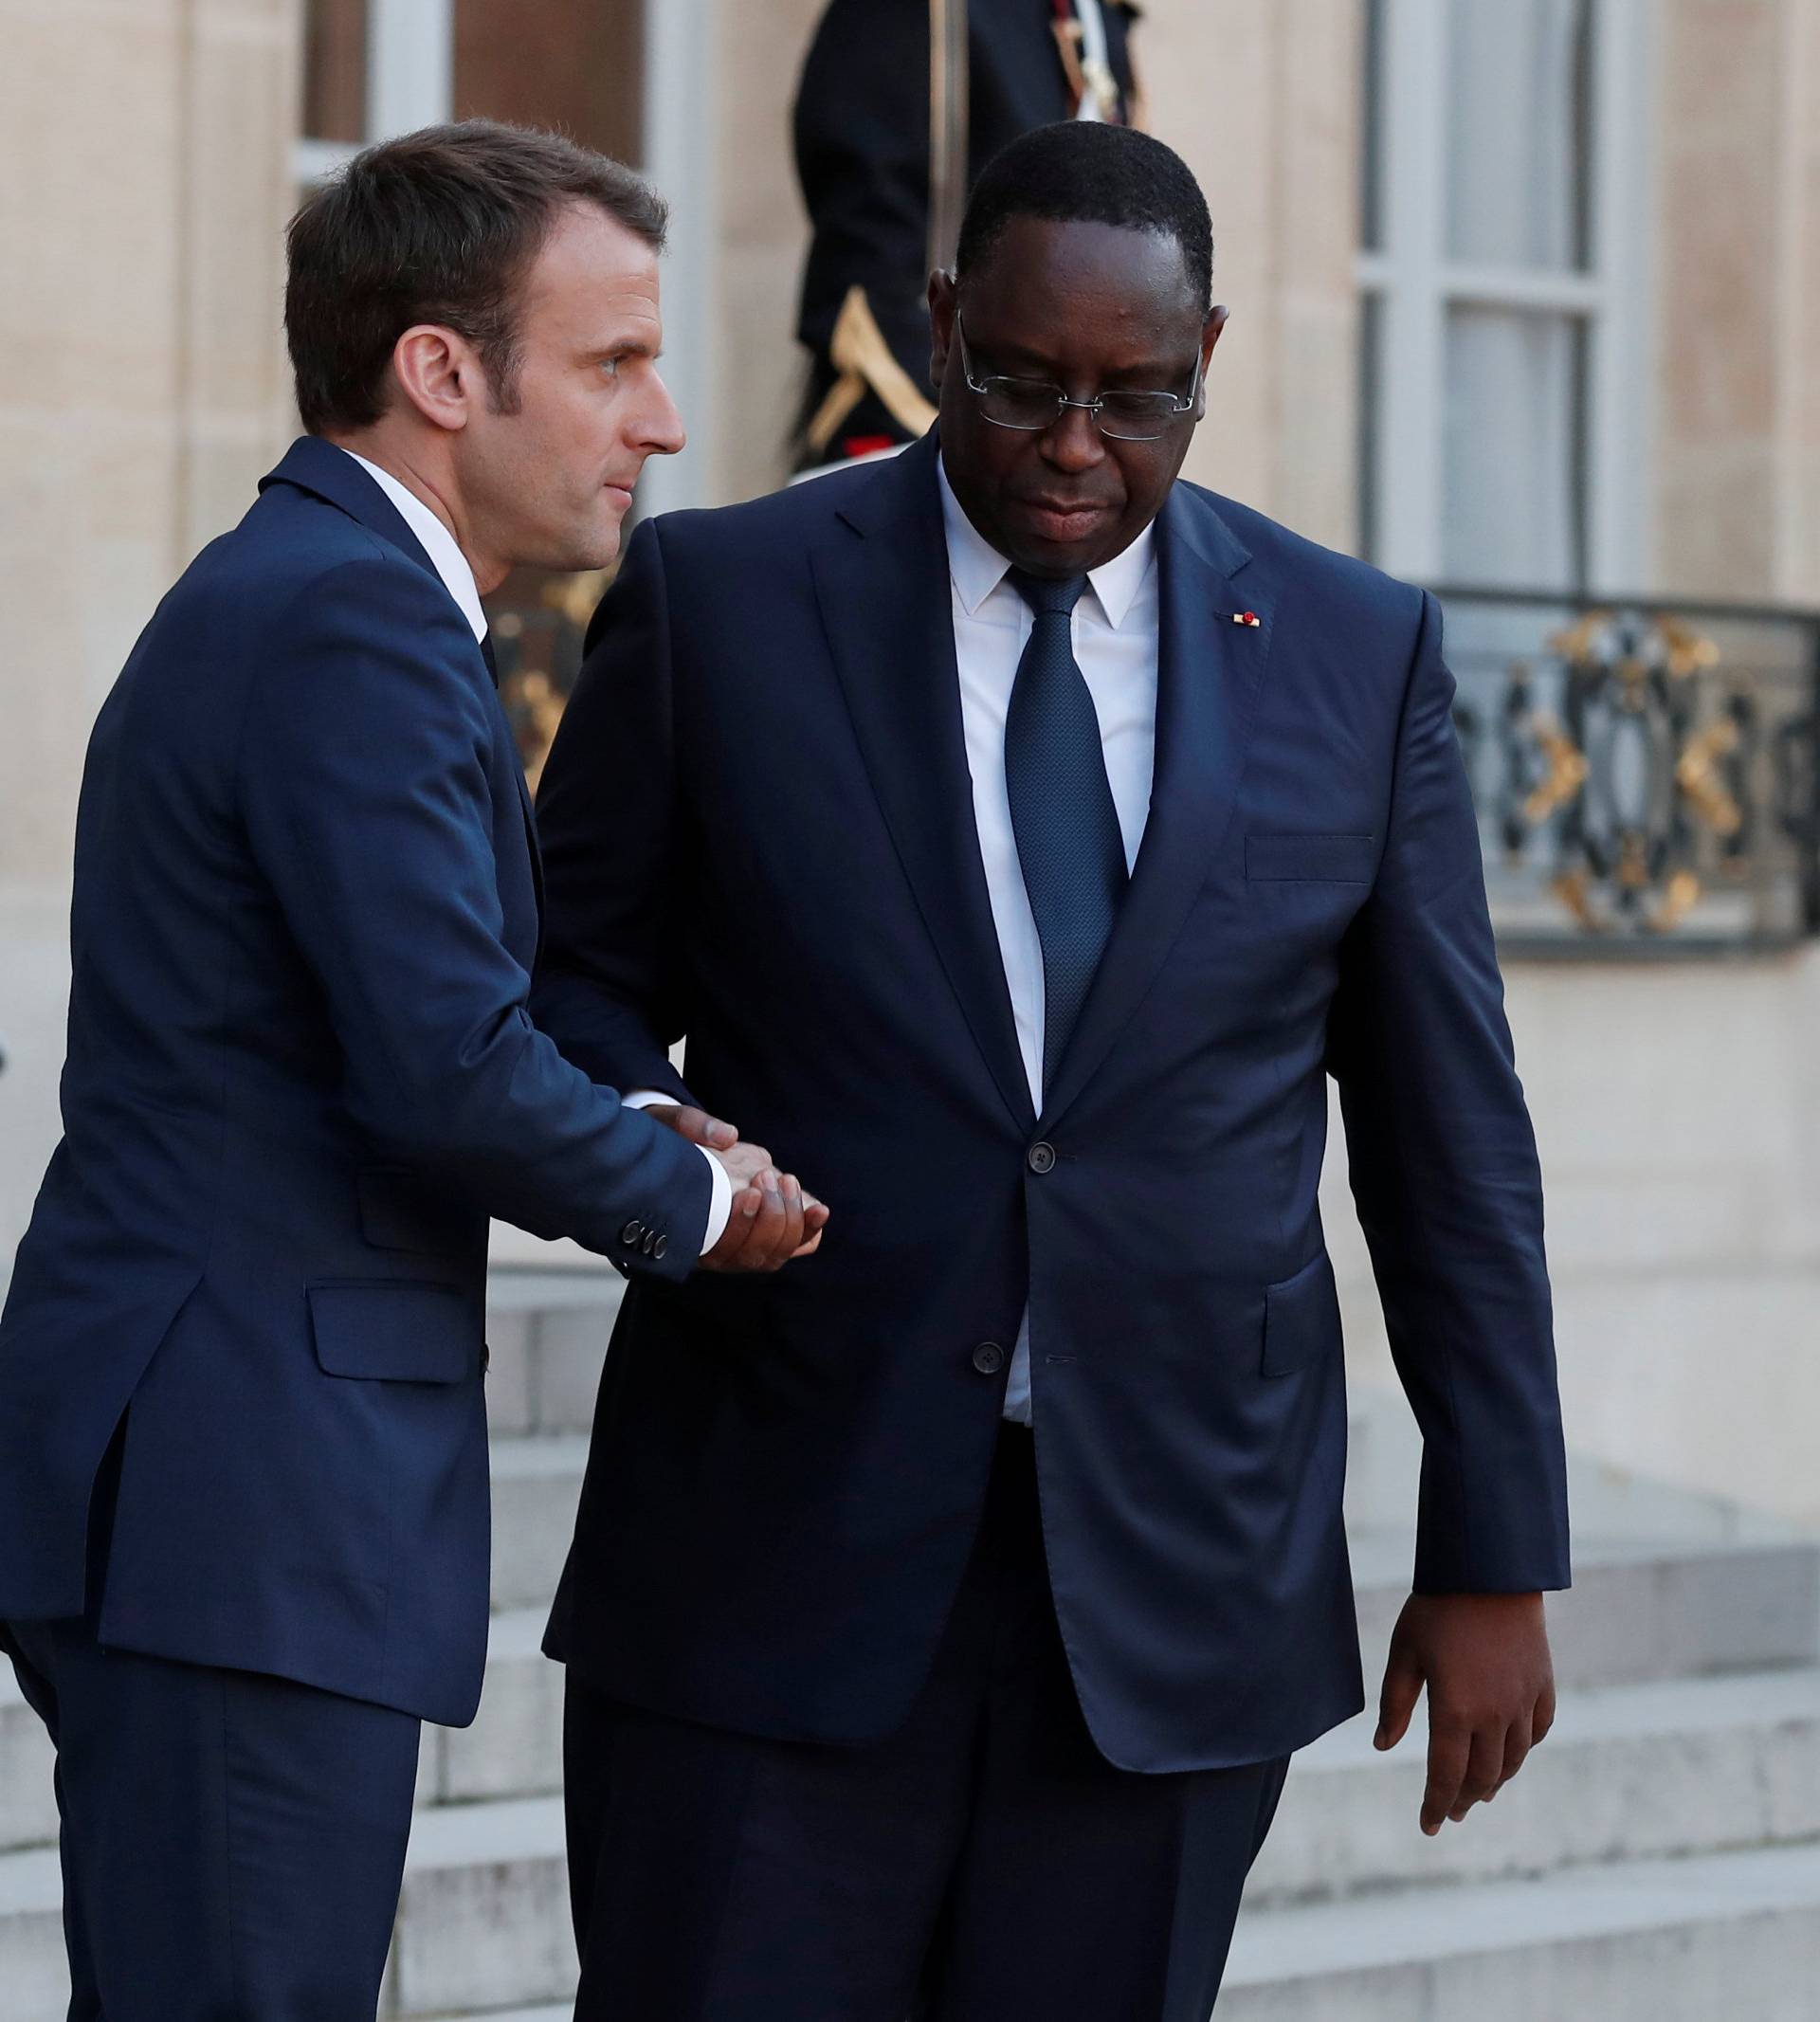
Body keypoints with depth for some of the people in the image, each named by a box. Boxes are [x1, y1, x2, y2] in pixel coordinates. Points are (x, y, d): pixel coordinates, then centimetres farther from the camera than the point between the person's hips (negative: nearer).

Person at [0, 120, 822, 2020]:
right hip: (241, 1514, -11)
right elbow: (449, 1064, -22)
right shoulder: (353, 617, -14)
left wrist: (640, 1153, 8)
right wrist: (692, 1201, -5)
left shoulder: (284, 589, 19)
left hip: (189, 1498, 11)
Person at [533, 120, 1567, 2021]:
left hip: (1174, 1582, 1)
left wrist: (1495, 1560, 6)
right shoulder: (717, 600, 1)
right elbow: (568, 984, 8)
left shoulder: (1357, 651, 6)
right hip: (780, 1562, -1)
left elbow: (1449, 1130, 8)